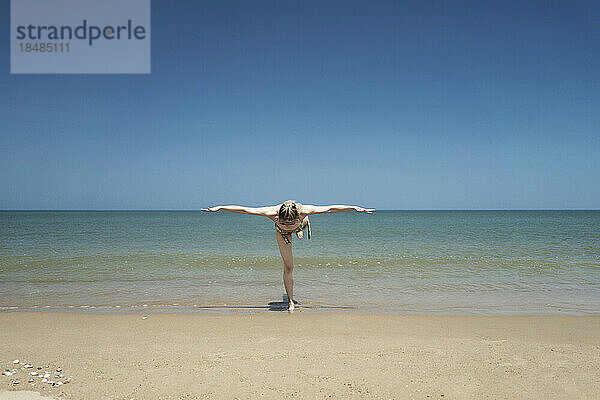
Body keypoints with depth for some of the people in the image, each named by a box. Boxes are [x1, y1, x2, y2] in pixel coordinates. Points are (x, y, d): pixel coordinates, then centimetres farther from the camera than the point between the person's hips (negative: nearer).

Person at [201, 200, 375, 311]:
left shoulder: (303, 210, -45)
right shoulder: (273, 213, -45)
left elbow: (330, 208, -37)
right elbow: (244, 210, -37)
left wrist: (355, 208, -36)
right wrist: (220, 208, -38)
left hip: (300, 223, 1)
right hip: (281, 233, -1)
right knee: (288, 267, -6)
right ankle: (290, 301, 7)